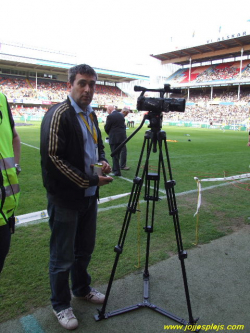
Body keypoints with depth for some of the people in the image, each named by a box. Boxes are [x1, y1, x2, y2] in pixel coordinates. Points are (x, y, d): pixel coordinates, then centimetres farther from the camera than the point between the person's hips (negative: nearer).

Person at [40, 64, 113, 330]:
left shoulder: (90, 115, 11)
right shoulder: (58, 115, -15)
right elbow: (53, 158, -21)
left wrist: (102, 161, -1)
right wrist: (90, 181, -19)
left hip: (89, 196, 8)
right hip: (65, 198, -8)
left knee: (85, 249, 22)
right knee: (63, 257, 7)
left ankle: (81, 289, 45)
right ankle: (60, 305, 30)